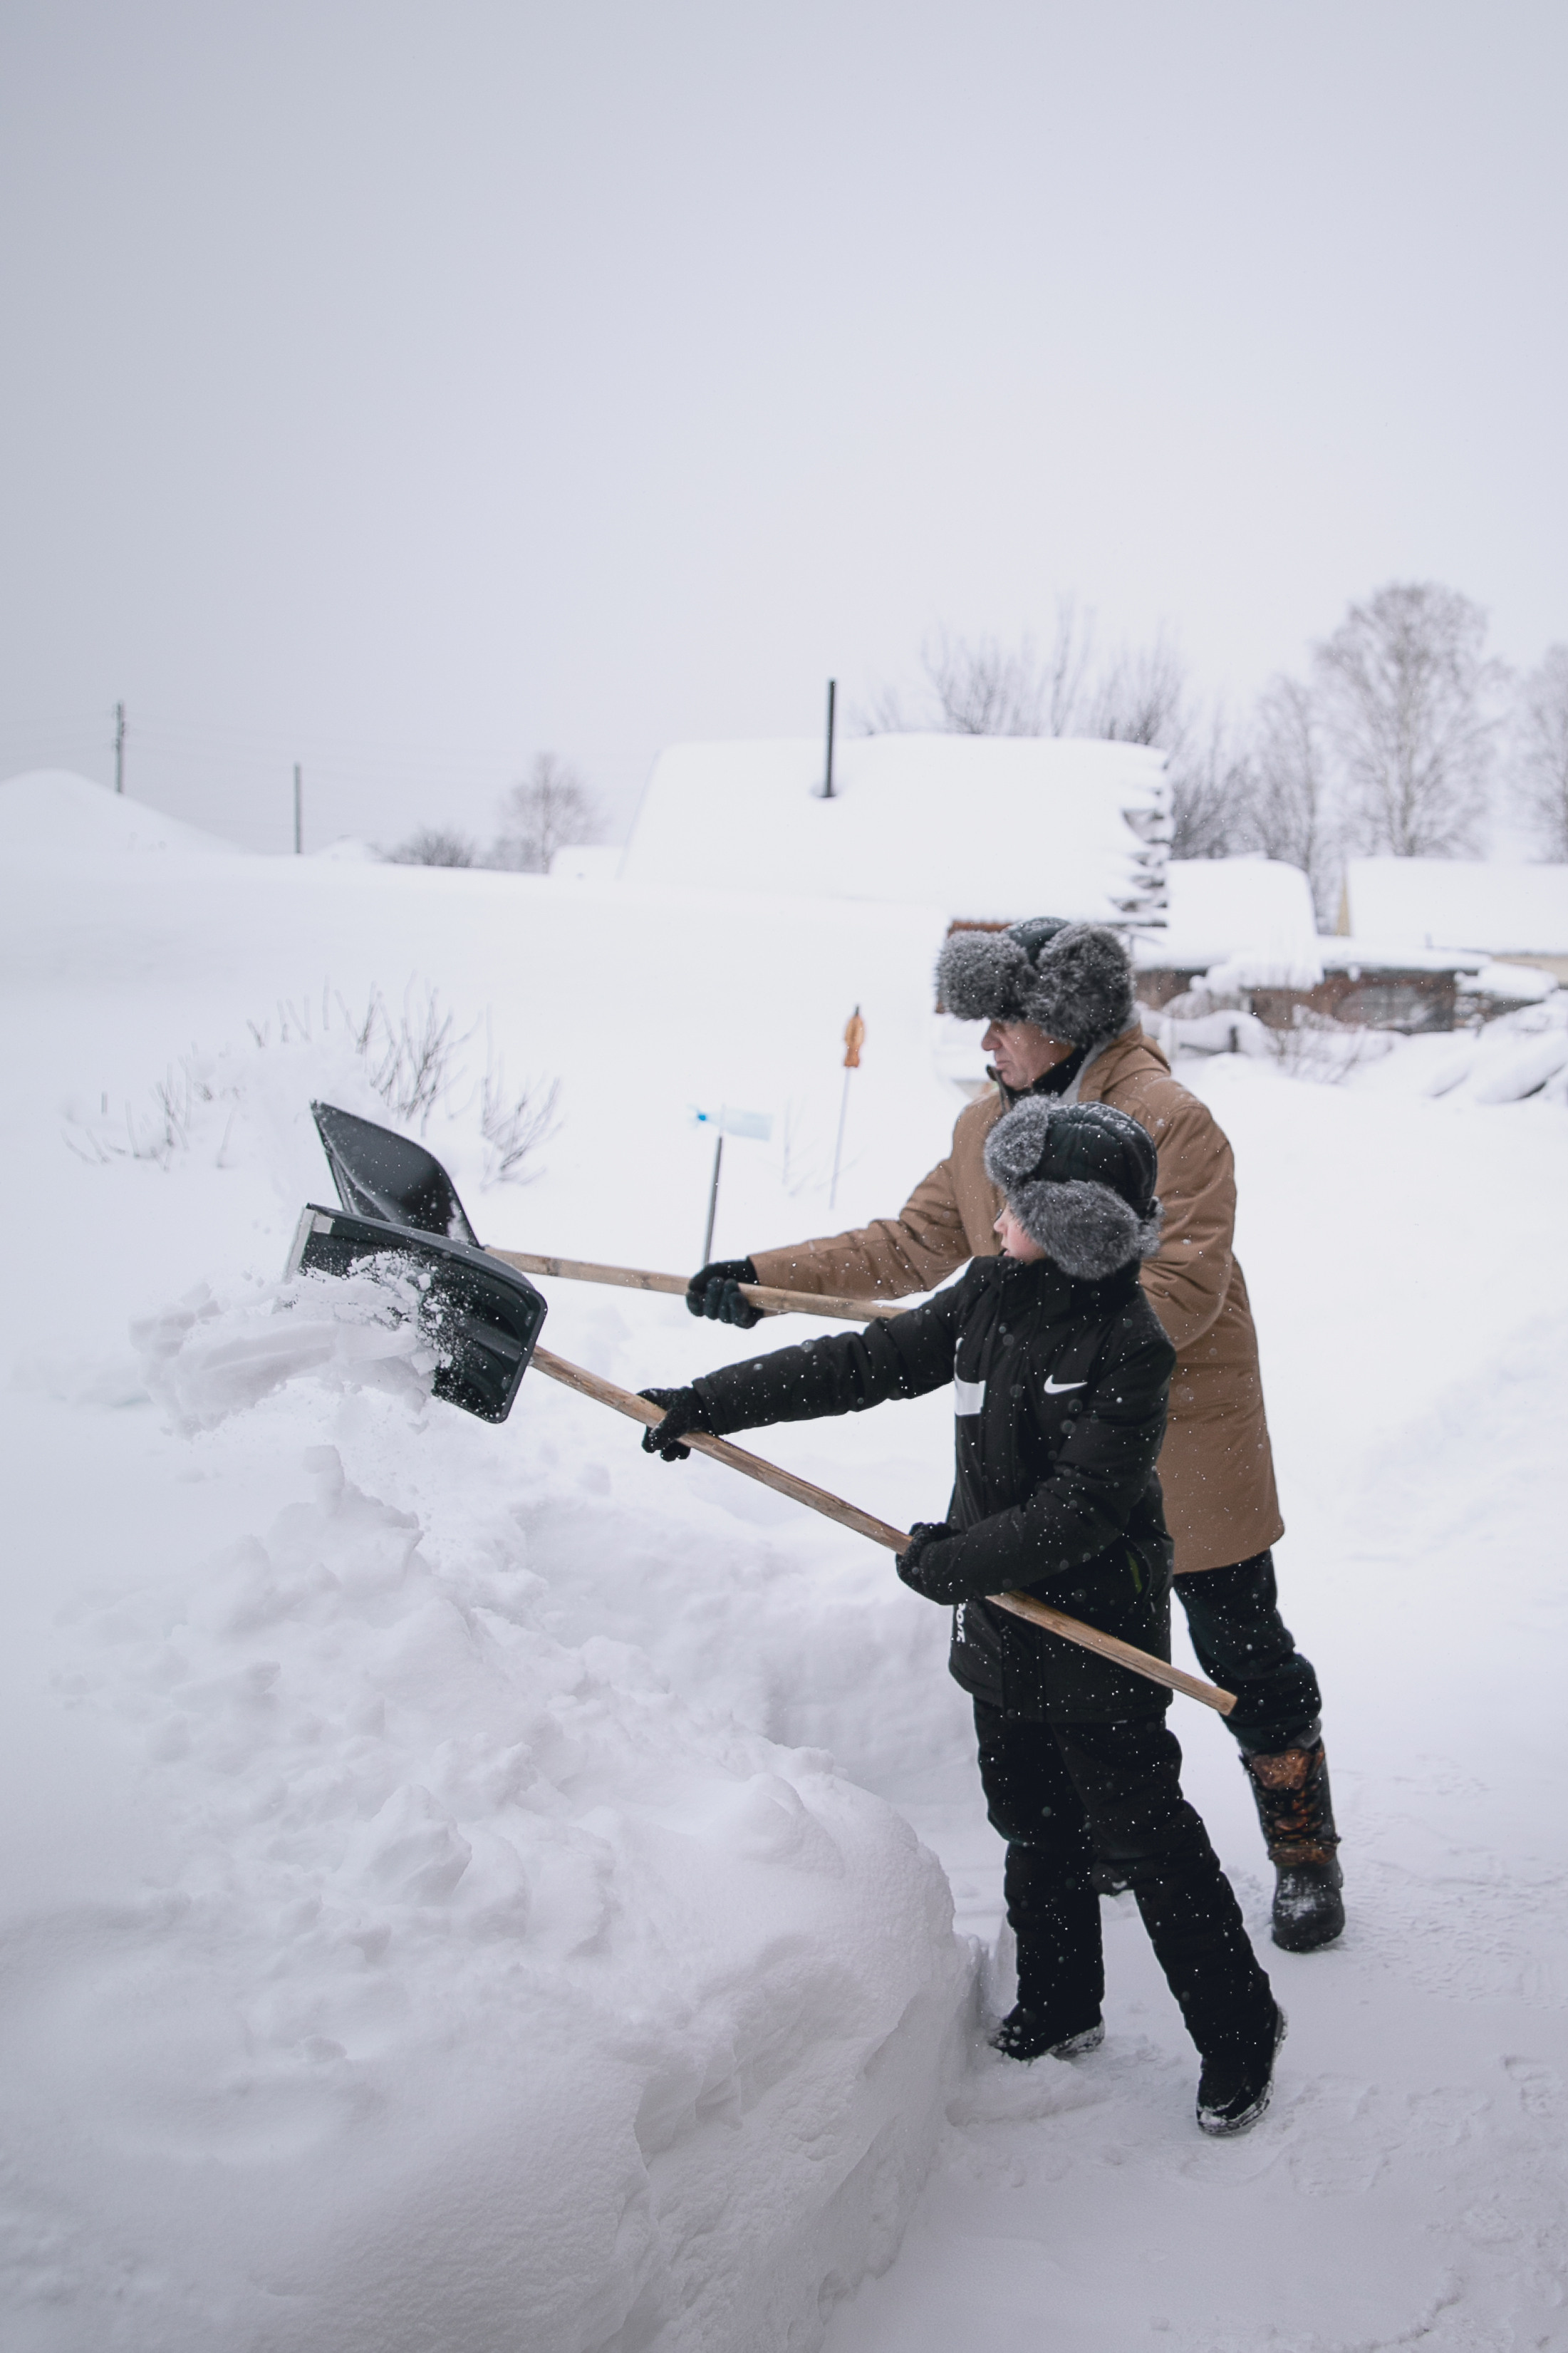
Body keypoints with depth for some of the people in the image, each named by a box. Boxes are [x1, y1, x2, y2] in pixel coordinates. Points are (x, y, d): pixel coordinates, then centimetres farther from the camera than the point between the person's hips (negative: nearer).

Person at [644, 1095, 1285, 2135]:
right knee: (1033, 1824, 19)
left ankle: (1239, 2028, 19)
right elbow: (862, 1364, 2)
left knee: (1144, 1834, 2)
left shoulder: (1129, 1348, -21)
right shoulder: (992, 1293, 0)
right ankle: (1060, 2009, 36)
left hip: (1097, 1639, -7)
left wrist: (951, 1560, -19)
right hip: (1002, 1626, 7)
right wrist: (710, 1404, -1)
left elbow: (1079, 1513, -25)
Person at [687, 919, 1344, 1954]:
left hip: (1184, 1440, -6)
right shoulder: (986, 1124, 5)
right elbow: (912, 1245, 7)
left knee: (1243, 1657, 5)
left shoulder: (1168, 1119, -18)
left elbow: (1182, 1290, -24)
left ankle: (1305, 1856, 23)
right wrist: (767, 1275, -1)